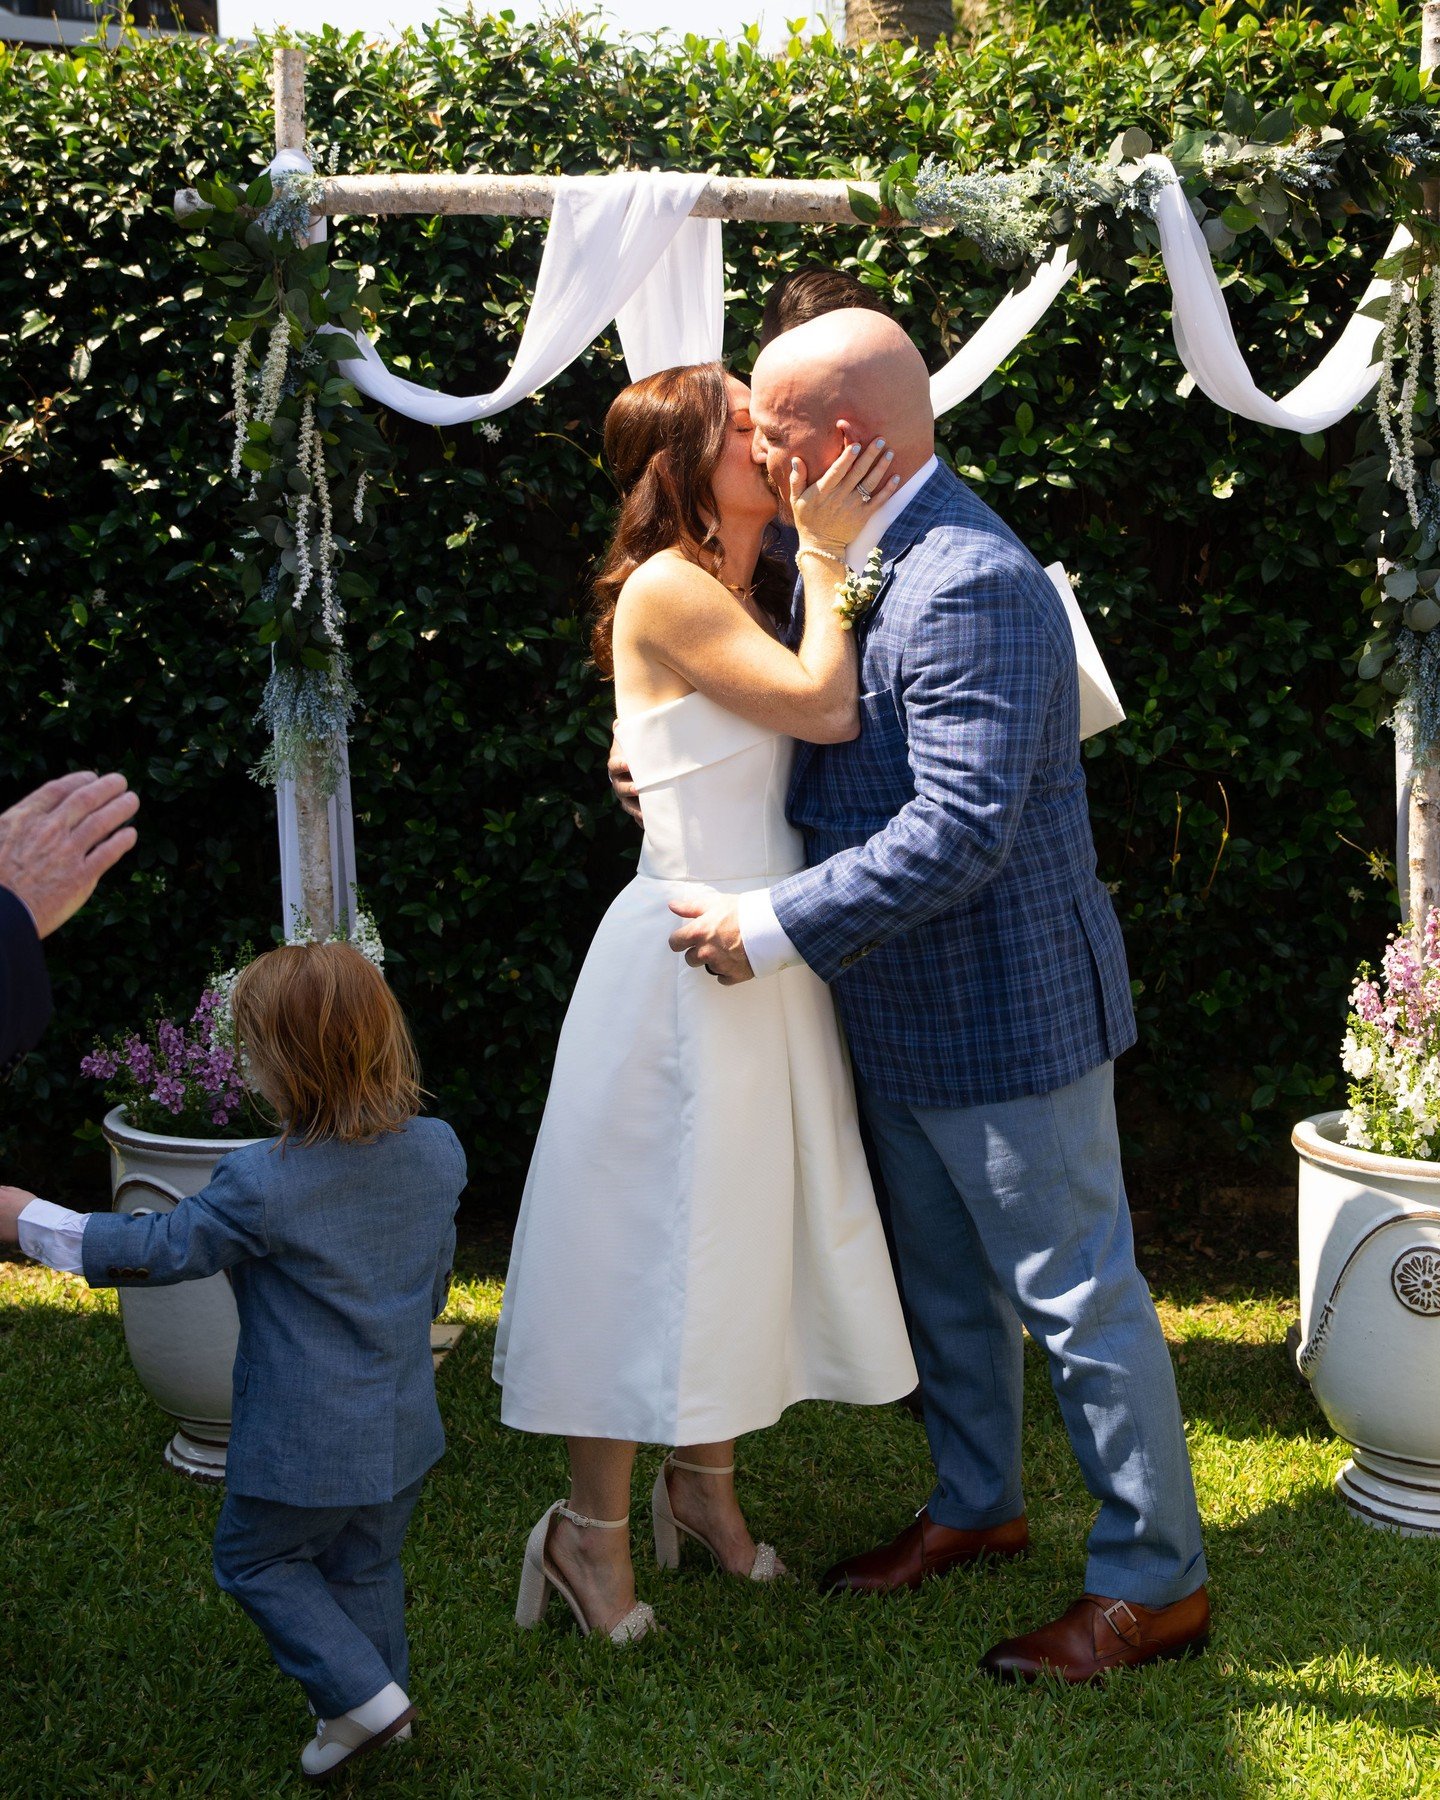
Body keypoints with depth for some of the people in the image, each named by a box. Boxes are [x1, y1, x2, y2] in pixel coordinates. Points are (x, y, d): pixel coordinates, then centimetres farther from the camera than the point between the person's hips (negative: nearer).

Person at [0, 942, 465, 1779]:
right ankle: (380, 1697, 38)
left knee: (258, 1561, 18)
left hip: (304, 1446, -6)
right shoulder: (439, 1151, -8)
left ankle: (362, 1694, 14)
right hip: (402, 1429, 6)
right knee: (368, 1567, 24)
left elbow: (156, 1251, -15)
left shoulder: (262, 1185, -27)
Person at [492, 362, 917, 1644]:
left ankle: (704, 1487, 32)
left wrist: (830, 555, 3)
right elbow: (825, 707, -19)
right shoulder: (667, 591, -14)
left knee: (747, 1224, 15)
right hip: (687, 953, -9)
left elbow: (838, 722, 5)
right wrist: (826, 552, -12)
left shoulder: (754, 595, 14)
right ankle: (593, 1531, 13)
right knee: (656, 1228, -1)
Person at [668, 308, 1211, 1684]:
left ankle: (1154, 1580, 18)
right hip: (905, 1014, 10)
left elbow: (959, 828, -31)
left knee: (1076, 1292, 3)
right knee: (944, 1282, 22)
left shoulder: (972, 586, -25)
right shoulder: (854, 562, 7)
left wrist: (777, 929, -26)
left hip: (1006, 1009, -10)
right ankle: (975, 1505, 41)